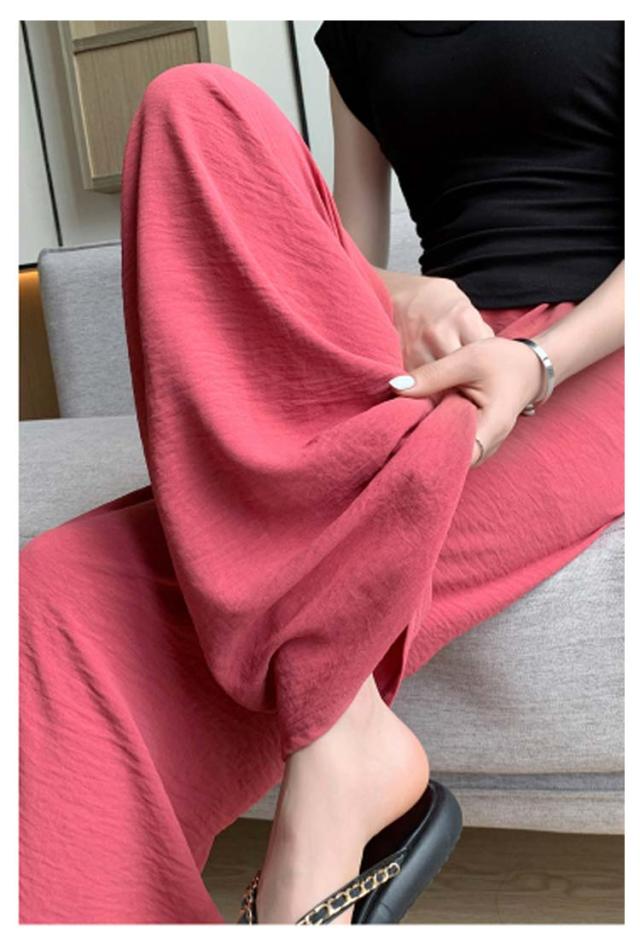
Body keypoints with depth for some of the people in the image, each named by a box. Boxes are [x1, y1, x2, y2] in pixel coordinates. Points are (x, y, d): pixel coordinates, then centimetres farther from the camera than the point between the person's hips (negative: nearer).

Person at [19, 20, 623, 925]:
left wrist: (537, 363, -19)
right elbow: (349, 259, 16)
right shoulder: (358, 33, 22)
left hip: (582, 370, -4)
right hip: (433, 365, 5)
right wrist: (389, 300, -8)